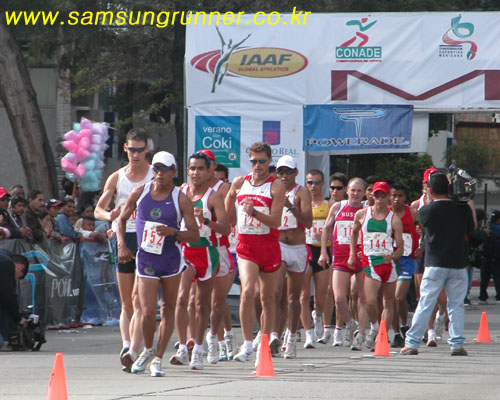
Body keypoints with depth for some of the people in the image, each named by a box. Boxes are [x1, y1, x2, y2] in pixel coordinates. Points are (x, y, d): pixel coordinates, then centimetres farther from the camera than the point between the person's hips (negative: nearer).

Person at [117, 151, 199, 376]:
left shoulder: (180, 199, -5)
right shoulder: (140, 193, 0)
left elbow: (194, 235, -5)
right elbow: (122, 219, 14)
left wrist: (173, 232, -22)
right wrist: (122, 245, 0)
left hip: (172, 258, 0)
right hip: (146, 260, 0)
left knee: (168, 310, 5)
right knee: (148, 312, -10)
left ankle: (158, 358, 17)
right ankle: (148, 350, 18)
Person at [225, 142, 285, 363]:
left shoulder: (276, 186, -4)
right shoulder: (239, 183, 7)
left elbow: (276, 221, -13)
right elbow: (227, 206, 30)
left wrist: (255, 212, -26)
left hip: (269, 245, -1)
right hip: (245, 245, 1)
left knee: (267, 298, 8)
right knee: (247, 291, -19)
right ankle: (247, 345, -19)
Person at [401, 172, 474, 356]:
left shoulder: (426, 210, -7)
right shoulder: (463, 209, -1)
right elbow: (470, 230, 13)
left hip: (435, 264, -2)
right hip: (458, 264, 2)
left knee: (425, 304, 2)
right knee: (456, 305, 7)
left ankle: (411, 343, 4)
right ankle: (457, 344, 3)